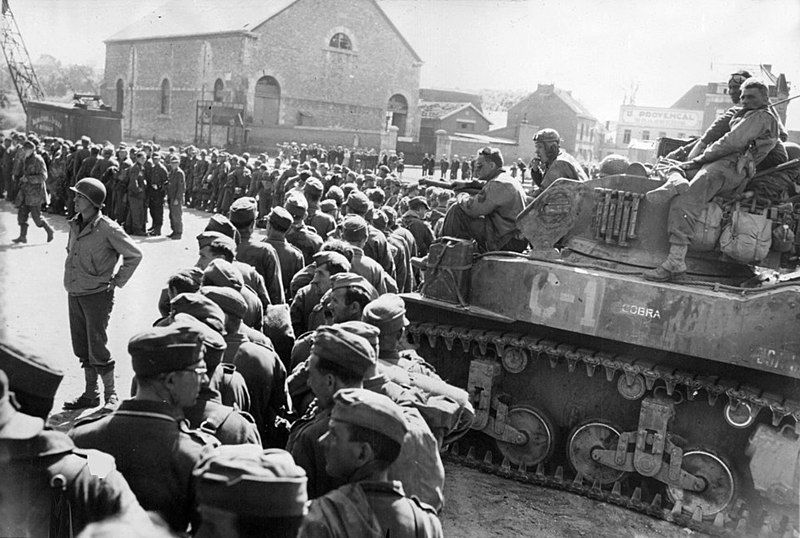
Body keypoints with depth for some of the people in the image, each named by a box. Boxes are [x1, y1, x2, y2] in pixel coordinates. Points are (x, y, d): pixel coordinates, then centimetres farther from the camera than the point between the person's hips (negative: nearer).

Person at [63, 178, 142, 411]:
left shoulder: (108, 228, -15)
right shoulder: (74, 225, 6)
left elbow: (134, 255, -8)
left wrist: (117, 281, -7)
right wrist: (72, 278, 16)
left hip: (97, 295, -7)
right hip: (74, 295, 7)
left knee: (97, 348, -4)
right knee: (82, 348, 13)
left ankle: (111, 395, 11)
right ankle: (90, 394, 26)